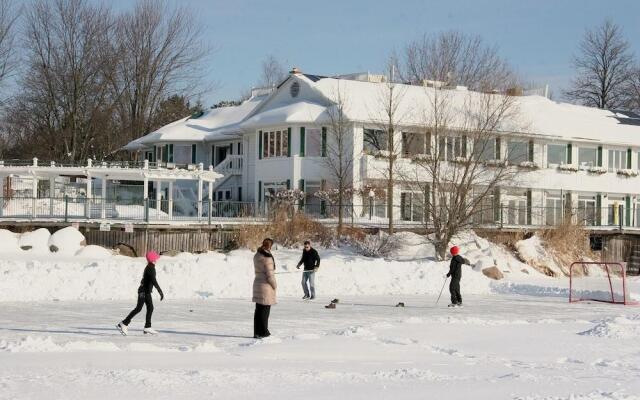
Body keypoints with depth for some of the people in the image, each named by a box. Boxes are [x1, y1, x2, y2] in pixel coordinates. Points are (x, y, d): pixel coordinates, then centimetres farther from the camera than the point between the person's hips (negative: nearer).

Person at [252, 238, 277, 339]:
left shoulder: (256, 256, 7)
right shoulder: (267, 258, -18)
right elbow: (270, 275, -18)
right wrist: (275, 285, -4)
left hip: (257, 283, 8)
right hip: (266, 285, -8)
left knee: (258, 309, 12)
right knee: (265, 309, 1)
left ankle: (257, 332, 15)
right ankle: (263, 332, 5)